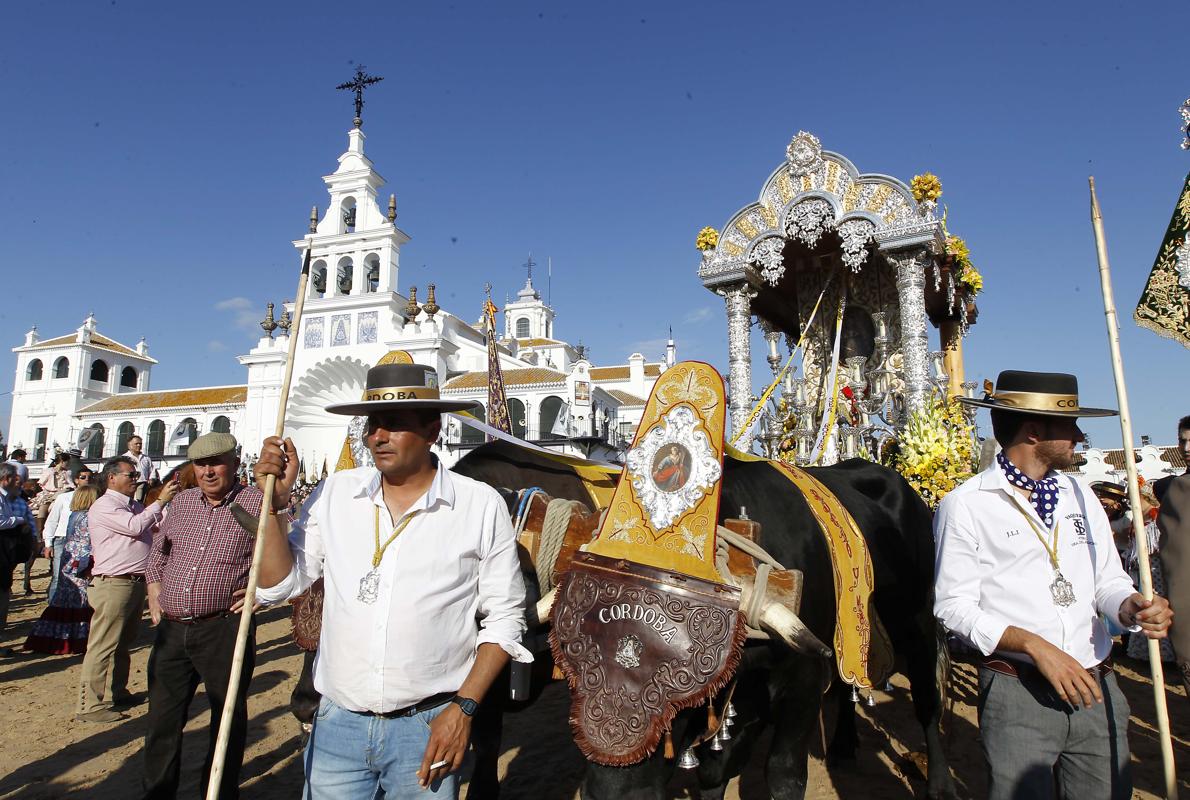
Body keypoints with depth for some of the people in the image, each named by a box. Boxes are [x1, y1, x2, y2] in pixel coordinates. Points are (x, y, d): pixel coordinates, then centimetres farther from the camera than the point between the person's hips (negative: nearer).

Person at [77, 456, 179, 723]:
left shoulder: (134, 506, 18)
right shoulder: (104, 506, -10)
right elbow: (135, 526, -23)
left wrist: (171, 499, 5)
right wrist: (161, 500, -17)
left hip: (136, 583, 9)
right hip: (114, 585, -9)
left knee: (123, 643, 18)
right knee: (102, 646, -5)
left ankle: (117, 693, 30)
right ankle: (91, 706, 1)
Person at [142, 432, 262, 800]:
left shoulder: (256, 502, -7)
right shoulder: (181, 502, 11)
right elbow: (157, 553, 23)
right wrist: (154, 597, 13)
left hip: (224, 630, -5)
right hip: (172, 630, 5)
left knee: (228, 719, 8)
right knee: (162, 718, 15)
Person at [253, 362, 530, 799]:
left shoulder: (481, 505, -10)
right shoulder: (335, 493, -1)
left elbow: (503, 620, -4)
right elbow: (279, 585, 3)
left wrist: (463, 708, -11)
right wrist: (276, 501, -8)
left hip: (427, 728, -2)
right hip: (337, 724, 3)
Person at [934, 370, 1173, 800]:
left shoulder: (1081, 497, 10)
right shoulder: (964, 505, -8)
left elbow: (1108, 579, 13)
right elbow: (954, 605, -10)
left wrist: (1132, 607, -9)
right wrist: (1035, 646, -19)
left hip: (1097, 687, 5)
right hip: (1016, 691, -5)